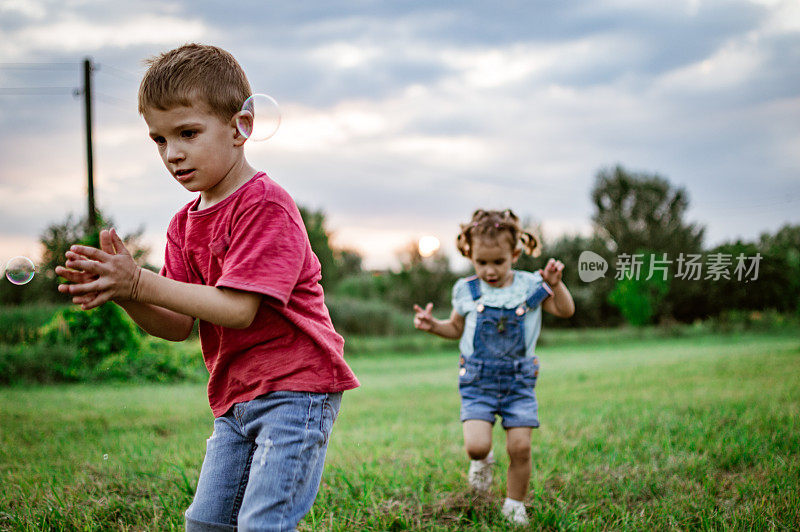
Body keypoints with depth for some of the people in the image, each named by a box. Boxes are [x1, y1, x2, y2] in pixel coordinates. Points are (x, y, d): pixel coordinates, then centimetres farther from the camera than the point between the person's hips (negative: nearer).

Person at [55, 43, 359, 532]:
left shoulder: (266, 205, -15)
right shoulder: (185, 224, 11)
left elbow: (237, 310, -24)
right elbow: (179, 326, 6)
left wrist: (140, 283, -23)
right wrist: (122, 292, -13)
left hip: (296, 387, -8)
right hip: (235, 397, 8)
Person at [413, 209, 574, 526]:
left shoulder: (529, 286, -1)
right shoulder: (467, 291, 2)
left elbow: (566, 311, 3)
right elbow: (457, 328, 17)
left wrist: (555, 284, -14)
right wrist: (433, 325, -2)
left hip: (519, 381, 0)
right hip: (478, 381, 0)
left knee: (520, 447, -3)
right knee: (476, 445, -16)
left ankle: (514, 505, 20)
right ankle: (483, 460, 22)